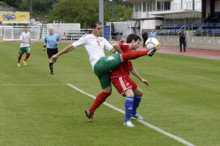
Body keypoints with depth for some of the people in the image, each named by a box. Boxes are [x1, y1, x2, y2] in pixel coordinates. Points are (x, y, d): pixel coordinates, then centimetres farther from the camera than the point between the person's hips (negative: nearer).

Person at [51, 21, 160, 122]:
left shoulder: (103, 40, 26)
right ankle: (148, 52, -12)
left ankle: (90, 112, 14)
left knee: (107, 91, 8)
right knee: (124, 56, -17)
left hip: (104, 67, 8)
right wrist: (57, 55, 11)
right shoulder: (87, 38, 7)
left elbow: (113, 50, 19)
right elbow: (72, 46, 10)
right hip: (99, 64, -8)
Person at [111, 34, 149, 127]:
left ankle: (133, 112, 44)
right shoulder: (125, 46, -8)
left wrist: (141, 79, 38)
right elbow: (115, 45, -32)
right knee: (130, 94, -26)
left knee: (139, 93, 23)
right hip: (118, 77, -11)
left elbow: (131, 69, 32)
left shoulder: (128, 52, 20)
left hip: (125, 77, 11)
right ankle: (127, 121, -23)